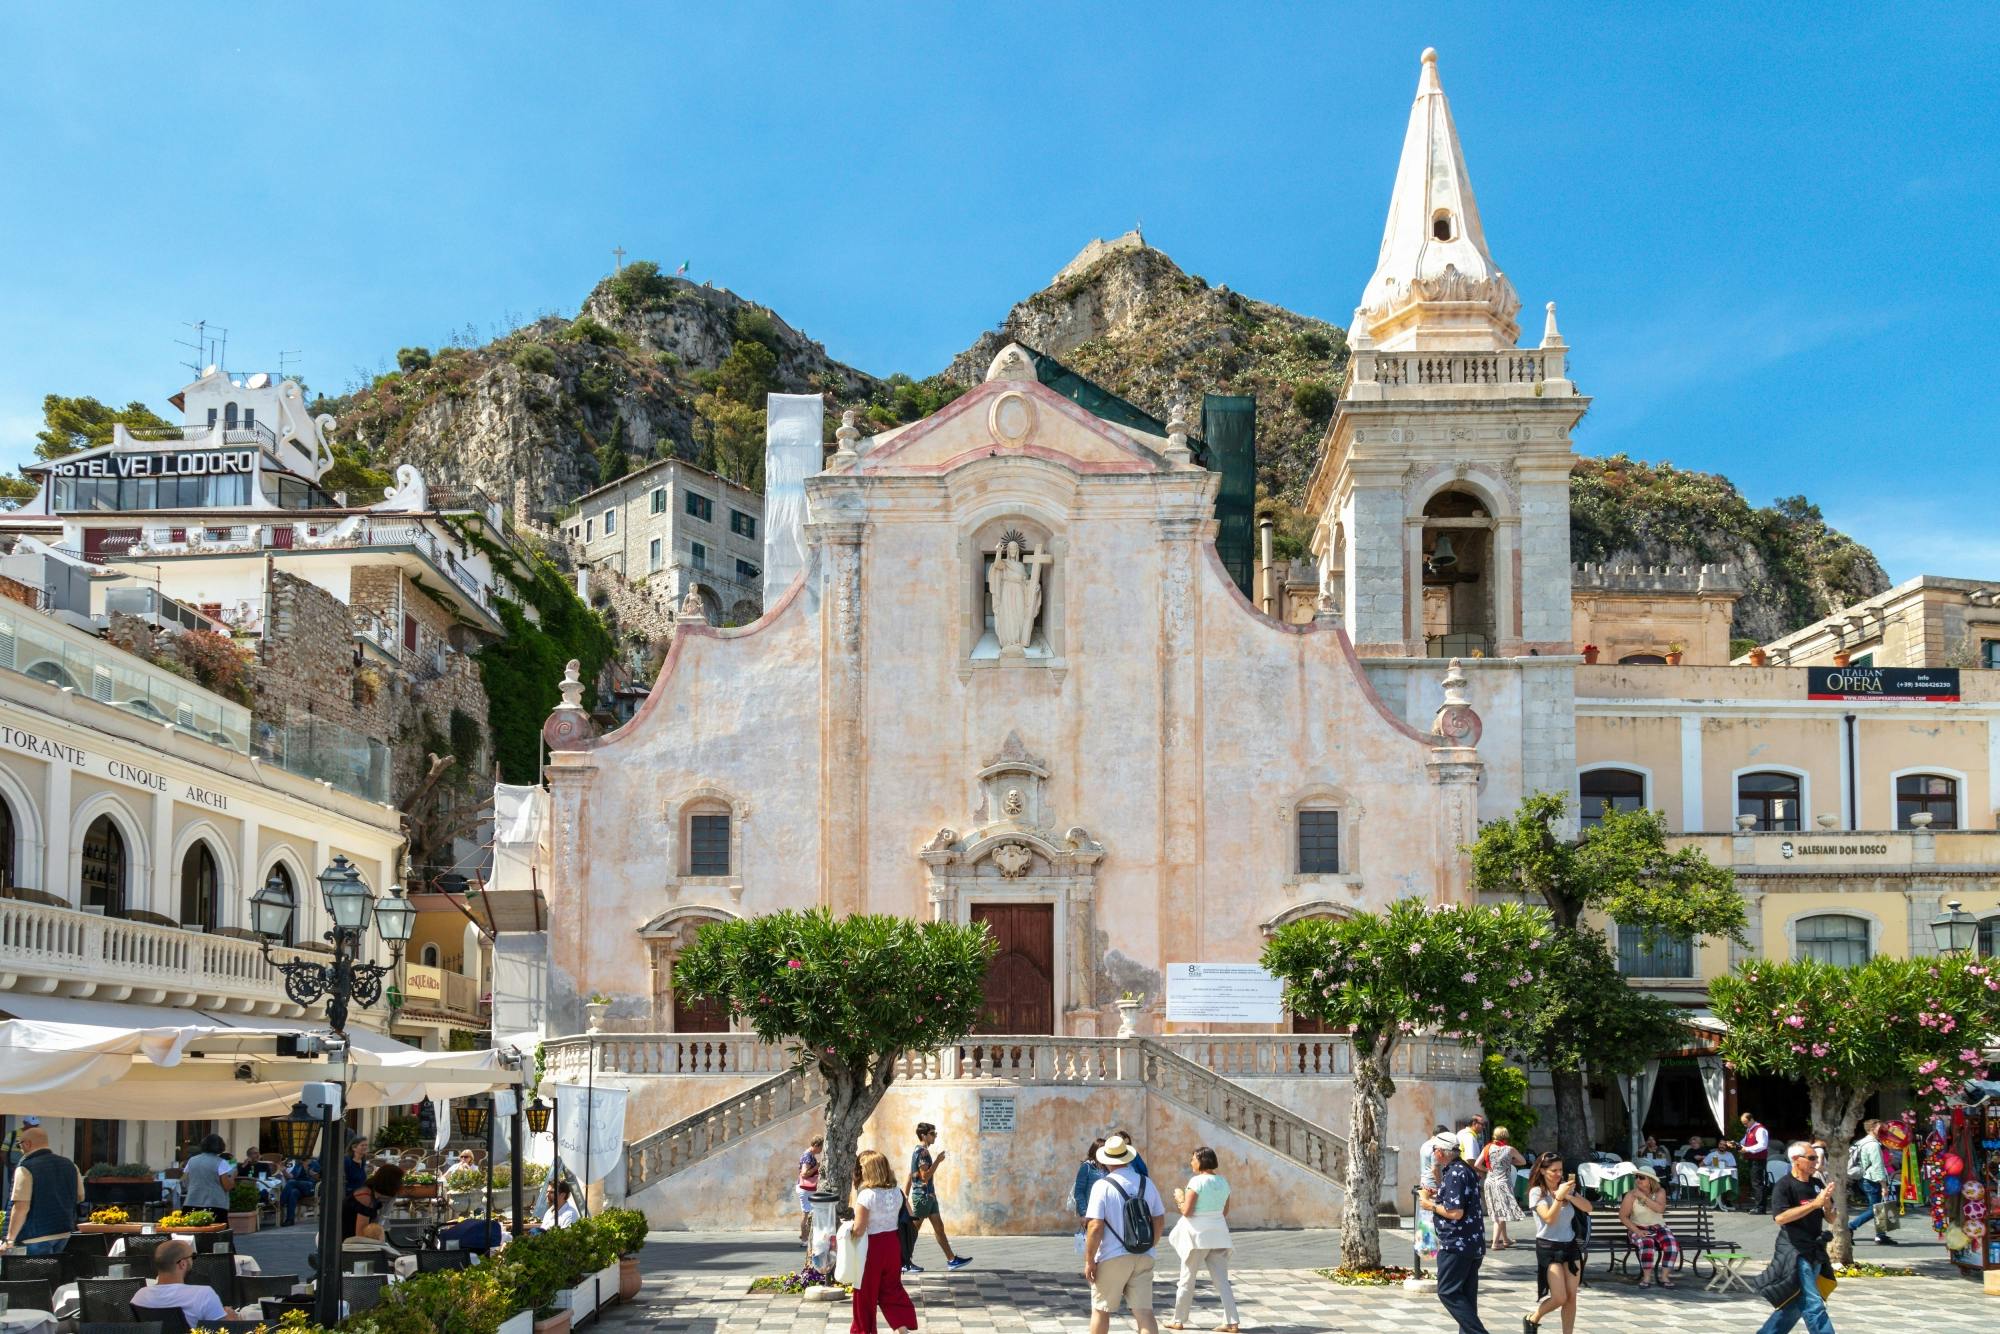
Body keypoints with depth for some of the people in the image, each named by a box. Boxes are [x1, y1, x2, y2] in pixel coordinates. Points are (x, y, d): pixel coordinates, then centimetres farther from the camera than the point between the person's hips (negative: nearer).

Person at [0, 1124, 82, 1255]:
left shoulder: (26, 1168, -14)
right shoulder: (70, 1165, 7)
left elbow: (21, 1207, -20)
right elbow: (80, 1197, 16)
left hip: (37, 1235, -7)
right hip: (65, 1233, 7)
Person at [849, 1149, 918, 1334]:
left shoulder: (867, 1195, -20)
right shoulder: (896, 1192, -1)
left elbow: (859, 1230, -19)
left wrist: (848, 1227, 0)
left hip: (872, 1246, -5)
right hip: (892, 1244, 5)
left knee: (866, 1292, 11)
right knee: (891, 1288, 16)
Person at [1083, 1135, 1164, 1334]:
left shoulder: (1102, 1187, -11)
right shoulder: (1147, 1183, 5)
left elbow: (1095, 1227, -15)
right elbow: (1160, 1221, 12)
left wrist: (1089, 1260, -7)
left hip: (1112, 1258, -4)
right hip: (1143, 1258, 4)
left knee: (1100, 1310, 13)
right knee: (1144, 1311, 0)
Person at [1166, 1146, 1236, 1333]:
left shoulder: (1196, 1181, -14)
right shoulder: (1223, 1181, 7)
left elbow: (1187, 1211, -15)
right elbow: (1225, 1212, 13)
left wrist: (1180, 1198, 2)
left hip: (1198, 1234, -6)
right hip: (1218, 1234, 6)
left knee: (1187, 1279, 8)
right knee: (1222, 1280, 5)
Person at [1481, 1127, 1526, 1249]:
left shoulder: (1489, 1148, -1)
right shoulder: (1510, 1149, -6)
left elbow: (1477, 1165, 0)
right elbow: (1523, 1162, 8)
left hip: (1490, 1182, 4)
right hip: (1503, 1182, -4)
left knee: (1498, 1213, 15)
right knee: (1502, 1213, -4)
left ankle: (1505, 1239, 28)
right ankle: (1495, 1242, -12)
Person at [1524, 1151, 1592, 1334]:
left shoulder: (1565, 1187, 5)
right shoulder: (1537, 1192, -10)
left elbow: (1588, 1208, -4)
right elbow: (1549, 1219, -22)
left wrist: (1569, 1196, -20)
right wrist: (1559, 1196, -31)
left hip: (1570, 1245, 5)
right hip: (1549, 1248, -5)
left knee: (1571, 1297, 1)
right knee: (1559, 1298, -10)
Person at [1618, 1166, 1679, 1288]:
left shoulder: (1660, 1192, -2)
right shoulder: (1631, 1195, -7)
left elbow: (1660, 1209, -20)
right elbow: (1623, 1216, -8)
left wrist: (1643, 1197, -24)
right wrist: (1637, 1231, -19)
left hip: (1658, 1228, 3)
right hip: (1639, 1229, -3)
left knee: (1672, 1245, -26)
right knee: (1647, 1244, -35)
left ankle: (1664, 1277, -19)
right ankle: (1646, 1278, -27)